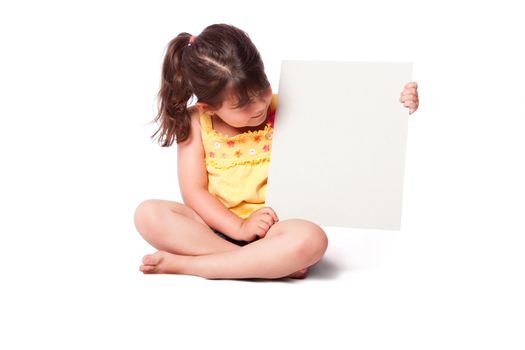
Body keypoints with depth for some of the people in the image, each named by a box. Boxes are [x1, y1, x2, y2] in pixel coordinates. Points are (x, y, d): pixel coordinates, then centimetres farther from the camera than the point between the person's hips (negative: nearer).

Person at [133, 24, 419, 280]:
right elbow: (193, 191, -5)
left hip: (272, 228, -1)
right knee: (148, 214, -25)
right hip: (218, 226, 1)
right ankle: (272, 264, -29)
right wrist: (239, 226, -19)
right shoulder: (196, 123, -2)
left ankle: (186, 265, -28)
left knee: (311, 239, -35)